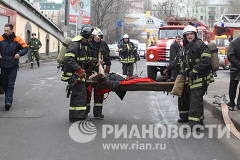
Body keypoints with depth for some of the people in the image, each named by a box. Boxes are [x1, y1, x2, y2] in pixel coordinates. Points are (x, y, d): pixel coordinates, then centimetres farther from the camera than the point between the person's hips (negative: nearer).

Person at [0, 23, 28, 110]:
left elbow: (25, 48, 5)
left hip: (13, 66, -3)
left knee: (10, 85, -9)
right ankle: (8, 100, 23)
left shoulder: (17, 40, -2)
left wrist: (19, 54, -12)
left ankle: (8, 101, -15)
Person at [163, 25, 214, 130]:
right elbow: (178, 59, 33)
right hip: (192, 80, 9)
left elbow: (206, 60, -20)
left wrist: (194, 70, -22)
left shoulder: (200, 45, -9)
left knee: (195, 101, -12)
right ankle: (199, 122, 21)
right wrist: (168, 68, 39)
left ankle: (194, 124, -13)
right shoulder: (186, 48, 20)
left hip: (200, 79, -9)